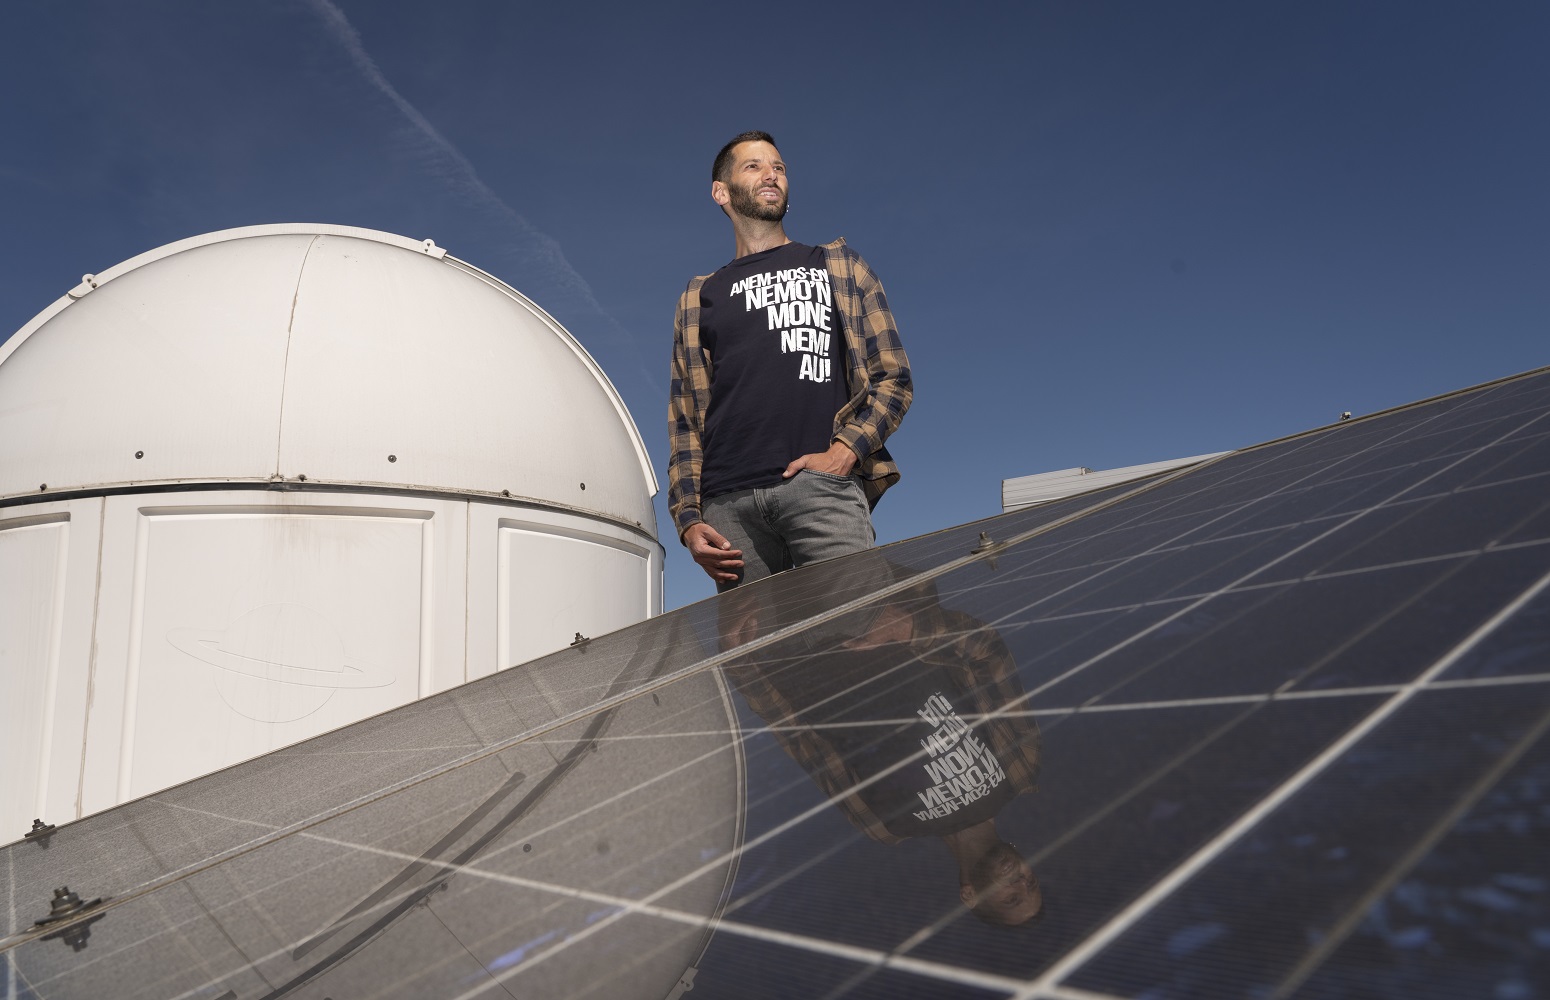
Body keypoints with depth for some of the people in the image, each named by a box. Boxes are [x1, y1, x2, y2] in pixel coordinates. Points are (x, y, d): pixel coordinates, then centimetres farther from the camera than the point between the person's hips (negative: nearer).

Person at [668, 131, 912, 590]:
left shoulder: (837, 265, 22)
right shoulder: (700, 297, 25)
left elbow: (893, 377, 13)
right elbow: (685, 418, 19)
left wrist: (842, 453, -5)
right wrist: (689, 519, 4)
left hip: (821, 484, -2)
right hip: (728, 502, 2)